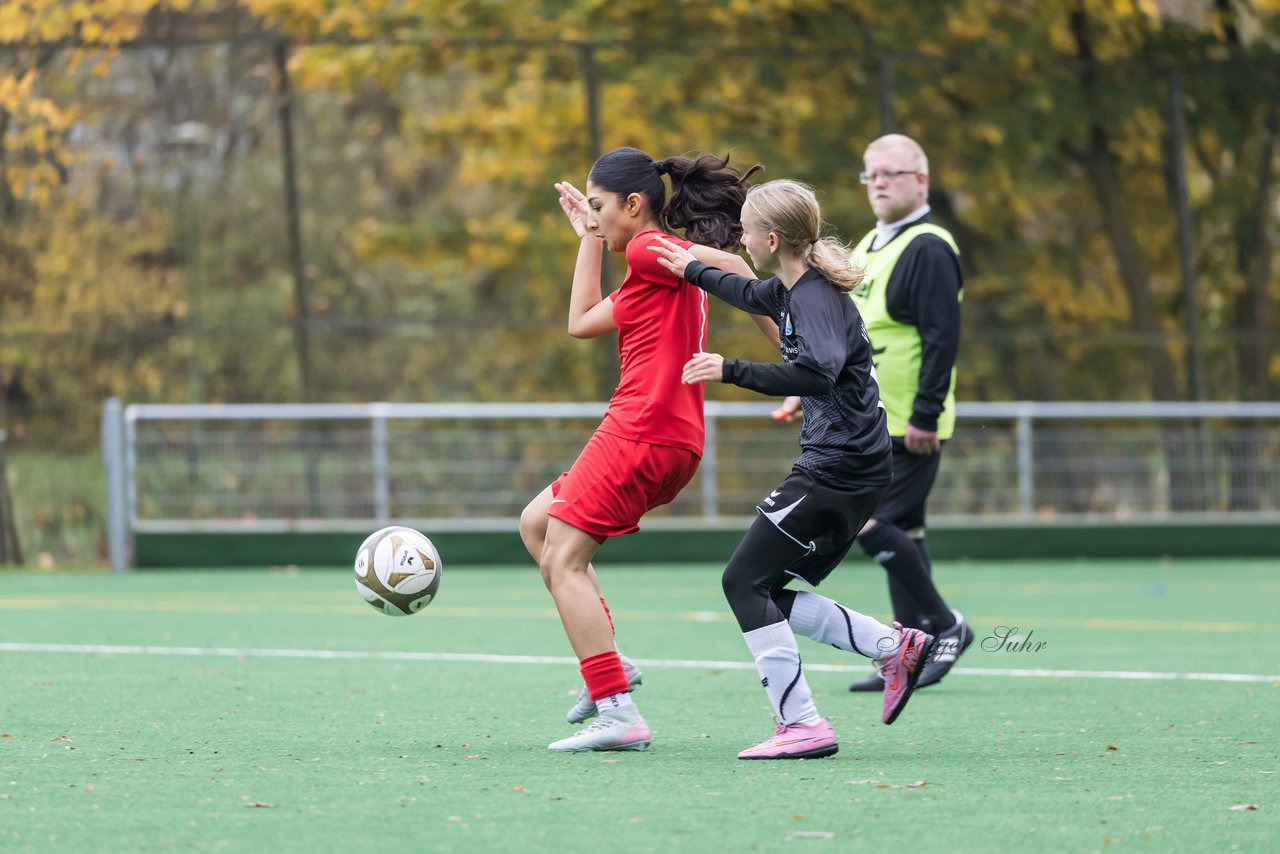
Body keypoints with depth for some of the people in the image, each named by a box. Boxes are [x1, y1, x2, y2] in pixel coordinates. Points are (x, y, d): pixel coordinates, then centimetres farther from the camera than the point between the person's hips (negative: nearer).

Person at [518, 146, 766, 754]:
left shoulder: (647, 248, -6)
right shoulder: (663, 264, 22)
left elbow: (729, 265, -19)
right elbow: (582, 322, 28)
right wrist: (589, 239, 28)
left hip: (641, 430, -10)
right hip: (676, 439, 10)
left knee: (564, 563, -8)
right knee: (537, 522, 21)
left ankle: (619, 715, -16)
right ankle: (610, 667, 12)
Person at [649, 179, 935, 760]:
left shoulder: (816, 299, -17)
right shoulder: (793, 290, 13)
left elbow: (817, 374, -35)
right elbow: (753, 295, 36)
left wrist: (731, 372, -34)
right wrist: (692, 270, 45)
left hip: (836, 468, -10)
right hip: (849, 467, 10)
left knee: (745, 582, -8)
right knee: (768, 592, 10)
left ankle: (801, 725, -11)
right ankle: (894, 646, 7)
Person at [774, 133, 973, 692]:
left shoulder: (928, 249, -13)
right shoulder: (869, 247, 17)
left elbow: (943, 338, -19)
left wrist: (925, 415, -23)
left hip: (910, 429, -9)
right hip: (872, 425, 9)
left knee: (871, 525, -14)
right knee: (899, 532, 8)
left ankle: (944, 626, -3)